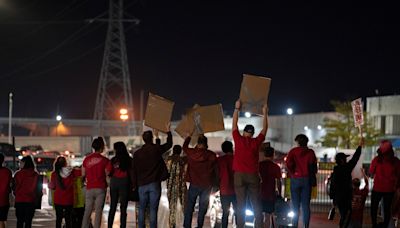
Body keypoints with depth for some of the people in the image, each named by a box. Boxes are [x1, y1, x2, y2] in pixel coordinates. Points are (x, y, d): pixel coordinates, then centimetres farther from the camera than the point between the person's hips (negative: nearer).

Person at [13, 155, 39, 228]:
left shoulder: (18, 173, -8)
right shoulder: (36, 174, -2)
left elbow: (14, 187, -4)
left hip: (19, 200, -2)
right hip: (31, 201, 2)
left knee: (20, 221, 7)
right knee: (28, 221, 7)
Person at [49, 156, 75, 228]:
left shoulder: (54, 173, -7)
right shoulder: (71, 172, -6)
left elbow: (52, 187, 3)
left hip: (58, 200, 0)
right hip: (69, 200, 0)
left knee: (58, 219, 8)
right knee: (68, 219, 7)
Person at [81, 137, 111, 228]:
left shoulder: (86, 159, 6)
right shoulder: (104, 160, -4)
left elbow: (83, 174, 12)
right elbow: (107, 174, 0)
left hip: (89, 188, 3)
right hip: (101, 188, -3)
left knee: (87, 211, 7)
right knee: (98, 211, -1)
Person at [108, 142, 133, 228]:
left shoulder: (113, 160, -3)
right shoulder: (129, 160, -3)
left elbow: (110, 173, -4)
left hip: (114, 182, 1)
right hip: (124, 183, -1)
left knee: (112, 207, 11)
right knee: (123, 207, 1)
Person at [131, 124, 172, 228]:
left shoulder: (137, 153, 1)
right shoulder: (156, 149, -4)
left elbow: (134, 171, 5)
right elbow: (169, 144, 13)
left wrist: (135, 185, 14)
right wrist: (168, 131, 26)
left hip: (142, 185, 2)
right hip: (154, 184, -2)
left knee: (142, 209, 11)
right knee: (153, 210, -1)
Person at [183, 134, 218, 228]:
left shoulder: (191, 153, -4)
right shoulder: (211, 155, -7)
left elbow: (184, 147, 18)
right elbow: (216, 171, -1)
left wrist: (188, 137, 34)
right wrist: (213, 183, 12)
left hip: (194, 185, 0)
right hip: (207, 185, 0)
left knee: (189, 207, 8)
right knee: (202, 208, 6)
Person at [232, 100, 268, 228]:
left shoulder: (239, 140, 2)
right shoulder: (256, 142, 4)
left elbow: (234, 124, 15)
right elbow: (264, 129, 18)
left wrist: (237, 108, 21)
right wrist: (265, 113, 26)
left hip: (239, 175, 0)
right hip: (253, 175, 0)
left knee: (241, 204, -3)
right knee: (256, 205, 2)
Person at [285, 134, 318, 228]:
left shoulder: (293, 151, 2)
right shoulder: (310, 152, 5)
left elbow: (288, 163, -13)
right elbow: (314, 166, 0)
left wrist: (292, 173, -1)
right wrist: (312, 174, 14)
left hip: (295, 179, -1)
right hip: (307, 179, 1)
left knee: (295, 205, 3)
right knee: (306, 205, 1)